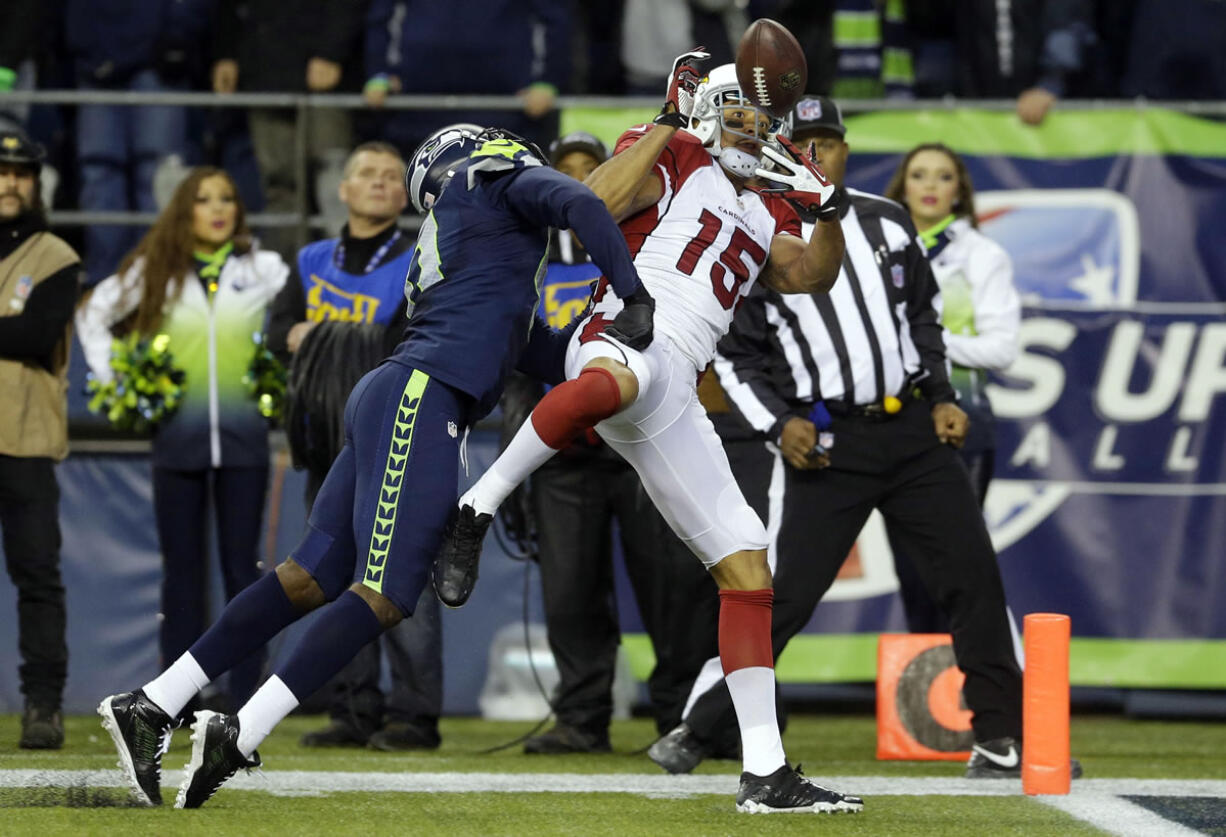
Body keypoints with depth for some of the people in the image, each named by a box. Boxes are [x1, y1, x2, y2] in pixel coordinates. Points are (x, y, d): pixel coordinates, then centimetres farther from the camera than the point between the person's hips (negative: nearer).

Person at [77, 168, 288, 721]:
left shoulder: (264, 269, 4)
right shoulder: (155, 271, 6)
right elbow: (94, 314, 17)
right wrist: (112, 378, 7)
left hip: (243, 435, -1)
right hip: (178, 435, 1)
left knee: (242, 566, 1)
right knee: (181, 566, 4)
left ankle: (246, 700, 2)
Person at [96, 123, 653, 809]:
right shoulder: (500, 175, 9)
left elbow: (548, 360, 28)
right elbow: (580, 206, -11)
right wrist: (637, 297, -11)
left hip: (387, 402, 9)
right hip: (421, 397, -9)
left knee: (310, 579, 8)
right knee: (384, 594, -13)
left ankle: (150, 707, 8)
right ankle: (239, 736, -19)